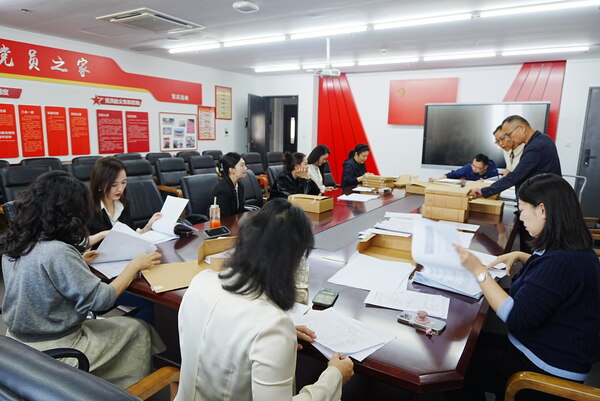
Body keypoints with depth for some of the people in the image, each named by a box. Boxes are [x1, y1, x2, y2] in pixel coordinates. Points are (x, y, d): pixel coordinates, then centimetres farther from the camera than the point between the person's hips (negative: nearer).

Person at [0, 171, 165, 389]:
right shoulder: (57, 252, -30)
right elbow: (101, 299, -25)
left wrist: (78, 263, 14)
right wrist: (134, 265, -14)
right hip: (54, 350, -8)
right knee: (138, 330, 7)